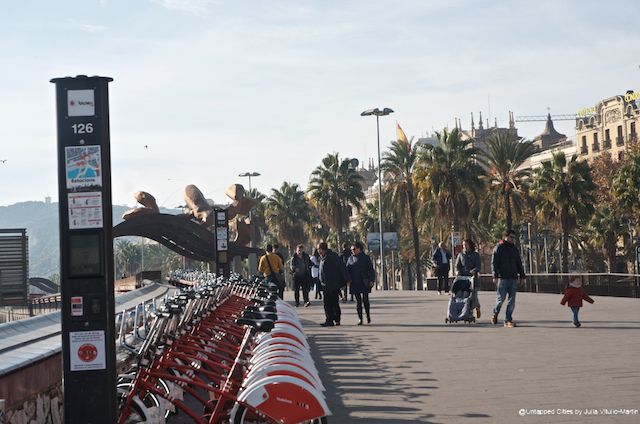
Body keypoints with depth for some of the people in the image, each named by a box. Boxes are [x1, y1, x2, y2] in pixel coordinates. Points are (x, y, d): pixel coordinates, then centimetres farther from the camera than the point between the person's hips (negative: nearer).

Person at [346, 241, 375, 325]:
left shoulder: (366, 258, 0)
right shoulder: (350, 259, 8)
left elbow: (370, 270, 0)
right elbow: (347, 270, 8)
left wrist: (371, 280, -9)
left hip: (364, 283, -2)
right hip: (355, 283, 2)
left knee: (365, 300, 0)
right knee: (358, 301, 2)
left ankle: (368, 316, 19)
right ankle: (360, 319, 5)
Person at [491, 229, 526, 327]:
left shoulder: (514, 249, 18)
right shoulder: (499, 247, 0)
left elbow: (519, 263, 22)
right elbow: (494, 263, -6)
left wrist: (522, 276, 15)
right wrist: (495, 276, -14)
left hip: (513, 278, 5)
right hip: (502, 278, -5)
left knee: (512, 300, 1)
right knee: (501, 298, -4)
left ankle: (508, 320, 5)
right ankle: (495, 314, 20)